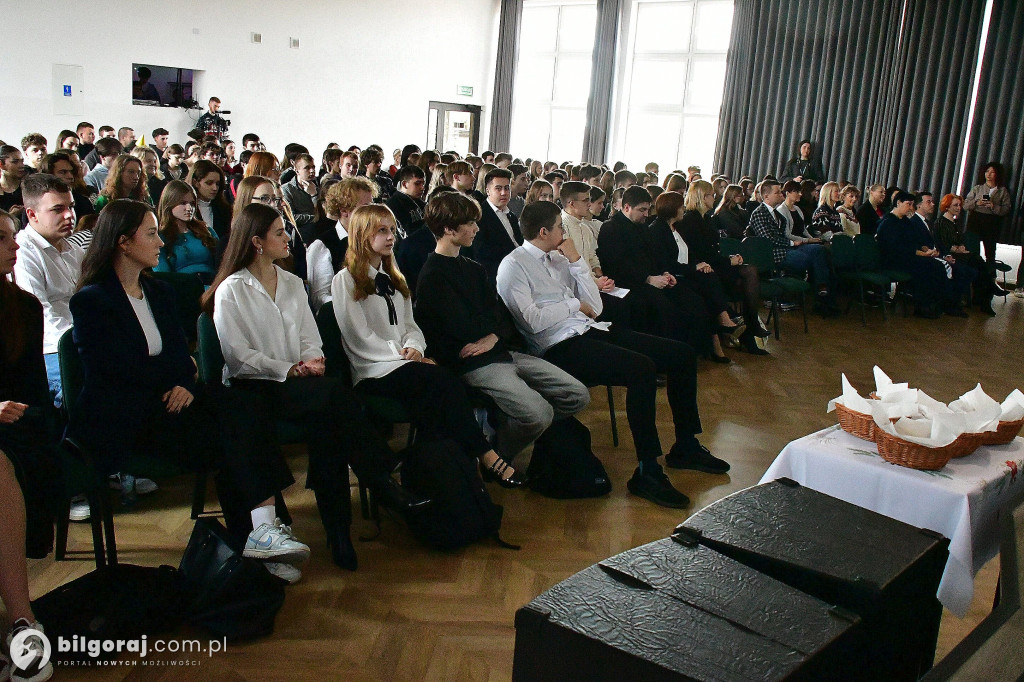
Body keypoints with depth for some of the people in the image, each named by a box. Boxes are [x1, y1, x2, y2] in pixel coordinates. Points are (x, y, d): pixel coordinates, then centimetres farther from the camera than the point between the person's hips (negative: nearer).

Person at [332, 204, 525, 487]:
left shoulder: (392, 278, 25)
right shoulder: (345, 281, 1)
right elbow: (360, 339, -7)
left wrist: (414, 347, -4)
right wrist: (402, 353, -13)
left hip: (404, 362, 6)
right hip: (374, 372, -6)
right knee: (444, 381, -31)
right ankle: (486, 456, -29)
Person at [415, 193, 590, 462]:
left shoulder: (473, 268, 18)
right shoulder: (432, 276, -9)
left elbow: (498, 316, 9)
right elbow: (464, 328, -15)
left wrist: (492, 337, -13)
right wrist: (492, 325, 4)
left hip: (500, 351, 9)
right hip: (473, 365, -9)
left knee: (577, 395, 0)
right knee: (538, 413, -27)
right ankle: (495, 459, 1)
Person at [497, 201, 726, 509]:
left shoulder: (559, 258, 18)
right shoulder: (513, 266, -4)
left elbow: (595, 307, 12)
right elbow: (533, 320, -16)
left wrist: (576, 261, 4)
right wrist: (575, 304, -3)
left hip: (593, 331, 8)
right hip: (560, 346, -8)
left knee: (683, 354, 0)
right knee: (642, 368, -32)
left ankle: (685, 447, 14)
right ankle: (647, 472, -23)